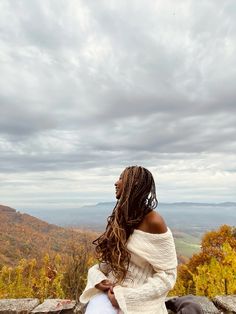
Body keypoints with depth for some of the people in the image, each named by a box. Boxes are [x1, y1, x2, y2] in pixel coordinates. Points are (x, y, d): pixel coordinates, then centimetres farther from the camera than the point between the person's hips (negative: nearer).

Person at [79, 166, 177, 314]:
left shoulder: (154, 221, -17)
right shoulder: (120, 217, 3)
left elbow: (167, 275, -13)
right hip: (109, 291, 5)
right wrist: (96, 275, -9)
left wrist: (127, 296, -16)